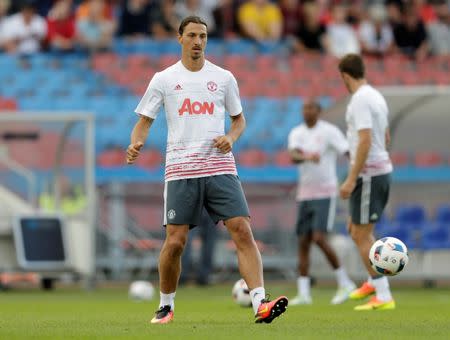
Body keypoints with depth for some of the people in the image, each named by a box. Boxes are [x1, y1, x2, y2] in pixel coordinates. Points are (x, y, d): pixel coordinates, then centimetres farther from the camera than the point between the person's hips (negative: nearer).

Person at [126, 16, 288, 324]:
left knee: (243, 230, -14)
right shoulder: (164, 79, 6)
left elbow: (239, 119, 19)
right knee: (175, 241, -4)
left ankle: (260, 305, -20)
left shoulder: (223, 78, 10)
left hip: (220, 167, 1)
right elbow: (144, 121, 9)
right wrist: (136, 145, -12)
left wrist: (231, 137, -3)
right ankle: (166, 306, 18)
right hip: (181, 169, -1)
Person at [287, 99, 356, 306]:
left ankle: (344, 283, -4)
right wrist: (307, 157, -35)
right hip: (305, 195, 6)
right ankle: (303, 293, 5)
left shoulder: (329, 131, -6)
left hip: (325, 193, -6)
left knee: (319, 238, -17)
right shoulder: (296, 133, 6)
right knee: (303, 242, 3)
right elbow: (293, 157, -12)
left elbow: (350, 153, -13)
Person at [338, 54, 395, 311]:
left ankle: (384, 297, -6)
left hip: (368, 174, -9)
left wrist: (351, 179, -21)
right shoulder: (376, 96, 12)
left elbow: (365, 140, -23)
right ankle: (374, 282, 30)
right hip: (382, 168, 9)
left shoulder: (360, 100, -16)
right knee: (356, 228, 23)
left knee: (361, 235, -5)